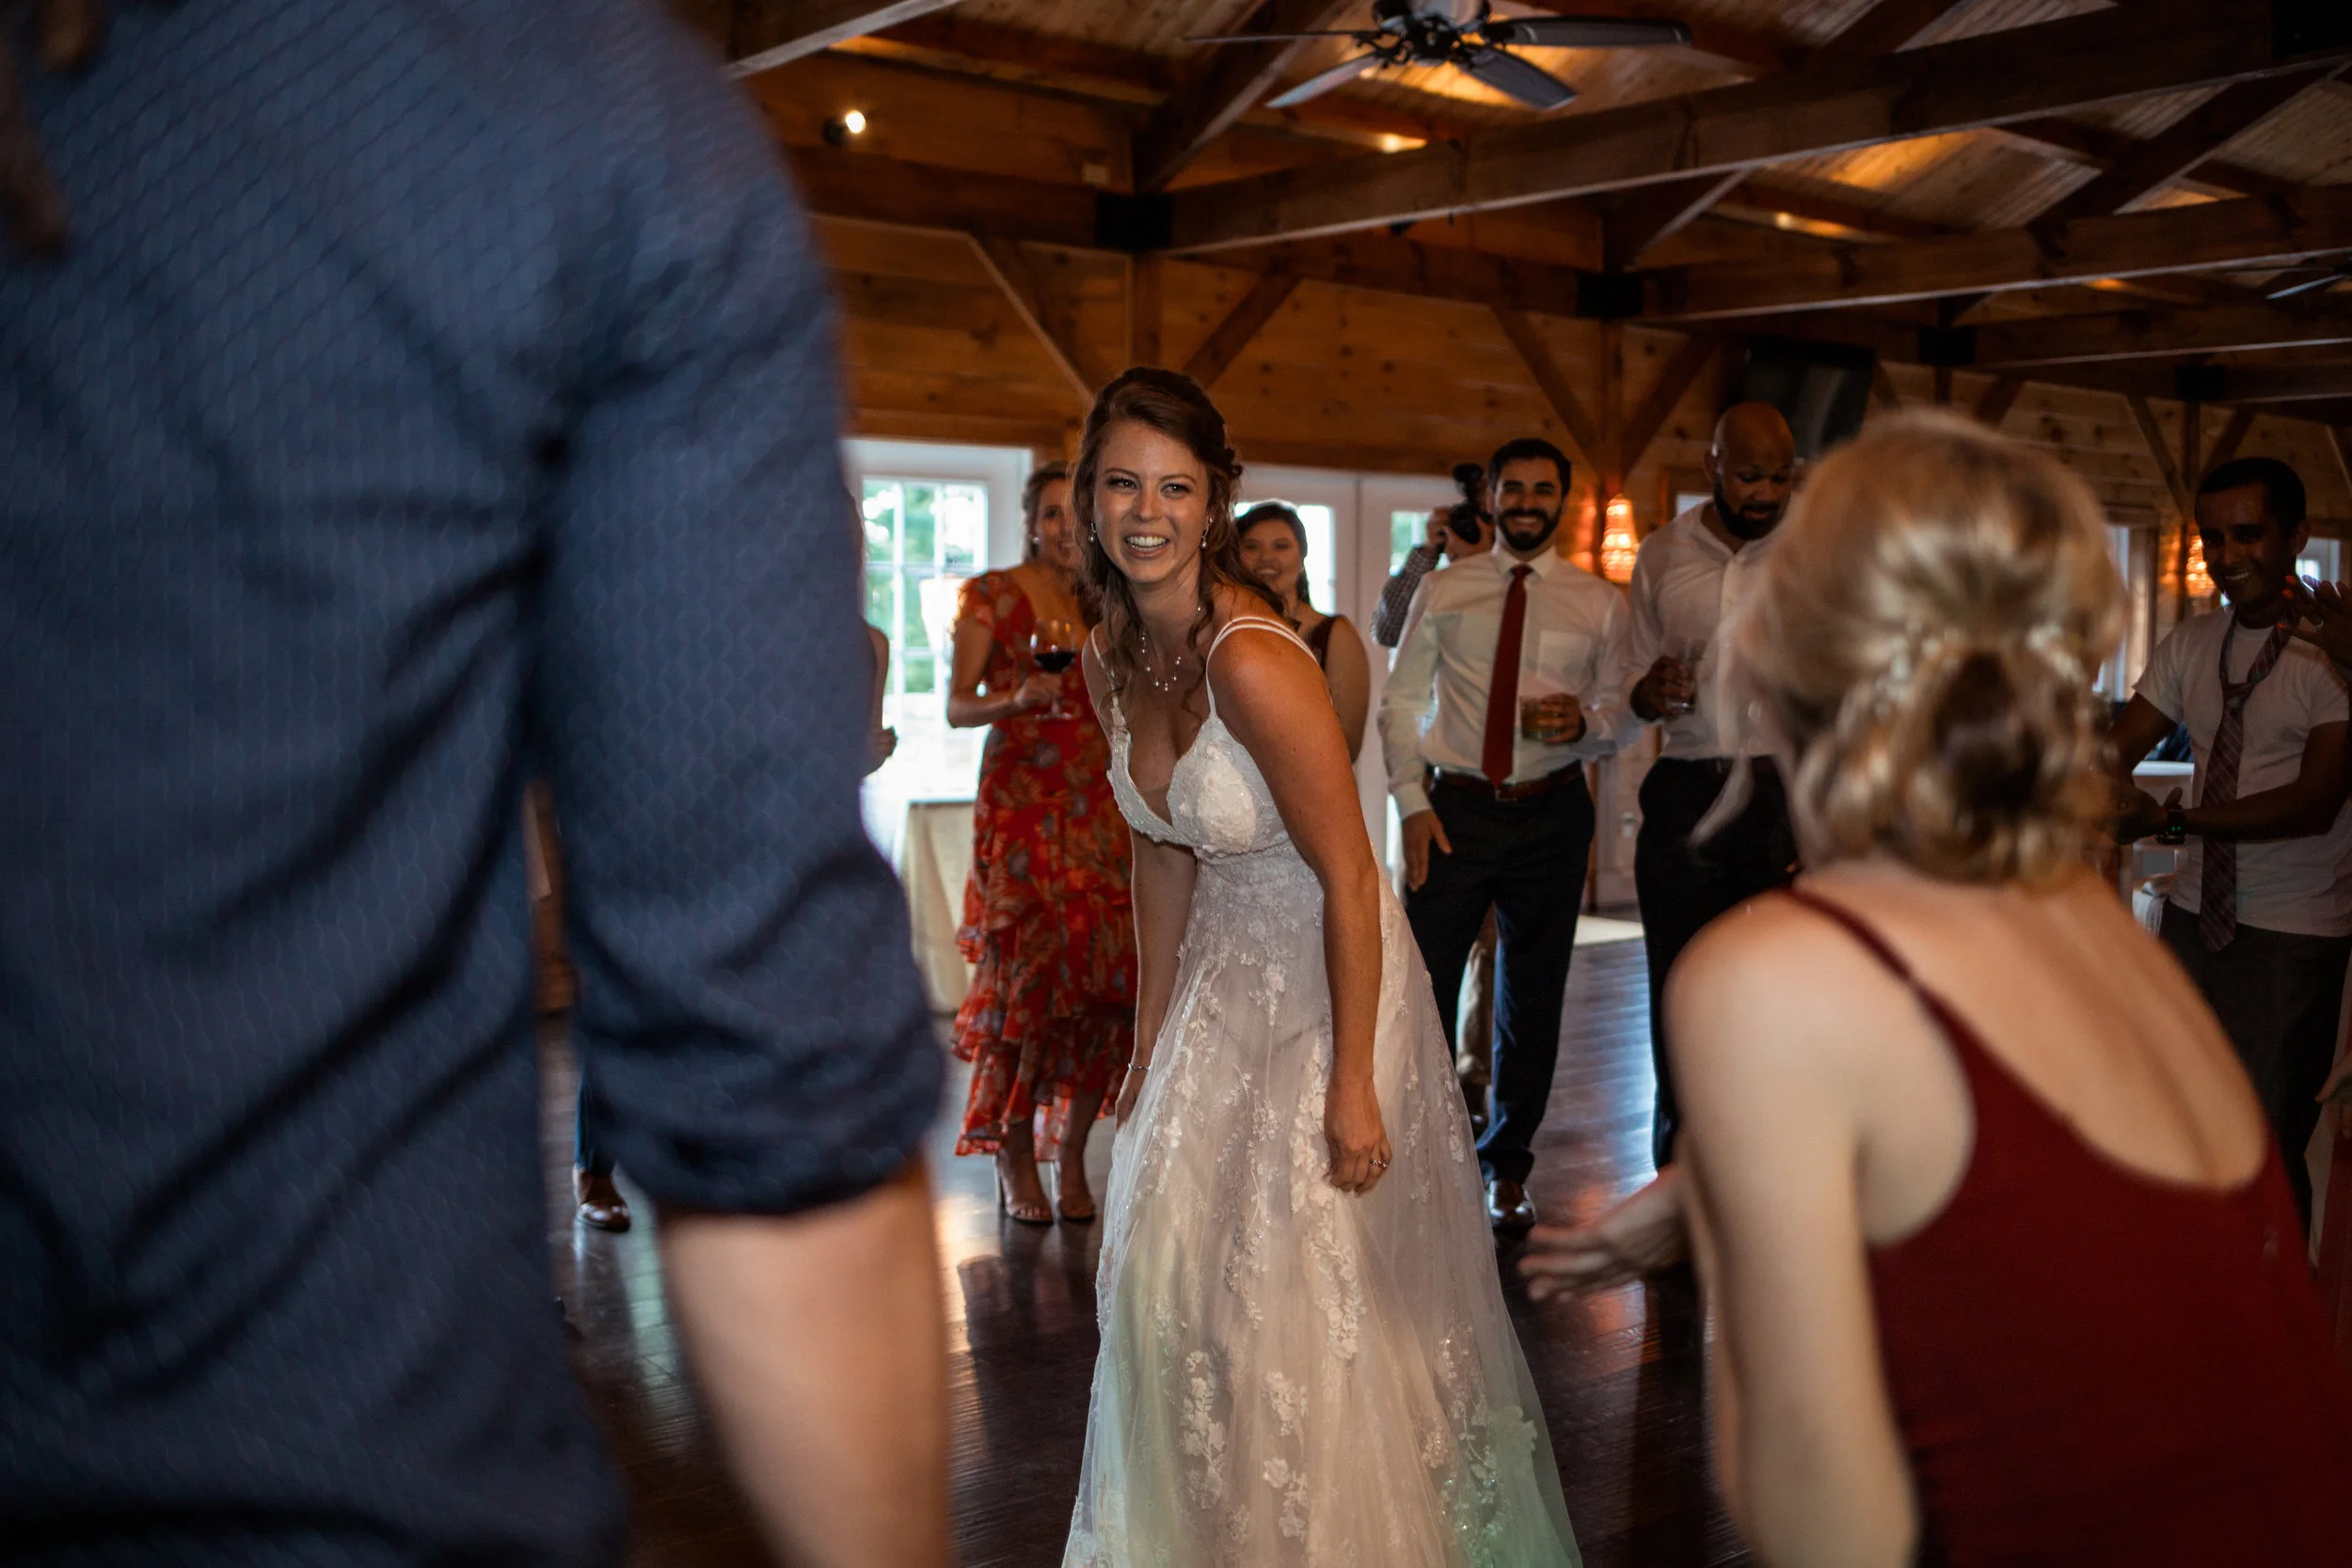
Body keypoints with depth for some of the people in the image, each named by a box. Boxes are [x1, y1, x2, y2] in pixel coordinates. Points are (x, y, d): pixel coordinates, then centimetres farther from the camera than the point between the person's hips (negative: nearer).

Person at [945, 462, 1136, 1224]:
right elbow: (956, 705, -1)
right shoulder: (993, 594, 3)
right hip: (1020, 798, -4)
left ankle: (1071, 1157, 7)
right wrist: (1018, 700, -19)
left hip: (1100, 803, 4)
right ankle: (1014, 1155, 5)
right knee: (1027, 969, -10)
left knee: (1105, 975, -5)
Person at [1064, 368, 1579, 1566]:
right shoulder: (1110, 657, -2)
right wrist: (1150, 1045, 10)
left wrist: (1354, 1085, -20)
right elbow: (1161, 853, 7)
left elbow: (1349, 882, -22)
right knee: (1170, 1267, 14)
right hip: (1225, 980, 8)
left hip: (1330, 984, -7)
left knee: (1306, 1295, 1)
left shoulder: (1253, 662, -26)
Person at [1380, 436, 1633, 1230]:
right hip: (1454, 808, -1)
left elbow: (1624, 711, 8)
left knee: (1533, 998, 8)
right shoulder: (1442, 591, 7)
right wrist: (1412, 801, -5)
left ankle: (1508, 1170, 23)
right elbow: (1400, 702, 6)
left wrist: (1586, 722, -15)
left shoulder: (1599, 603, 8)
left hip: (1551, 814, 1)